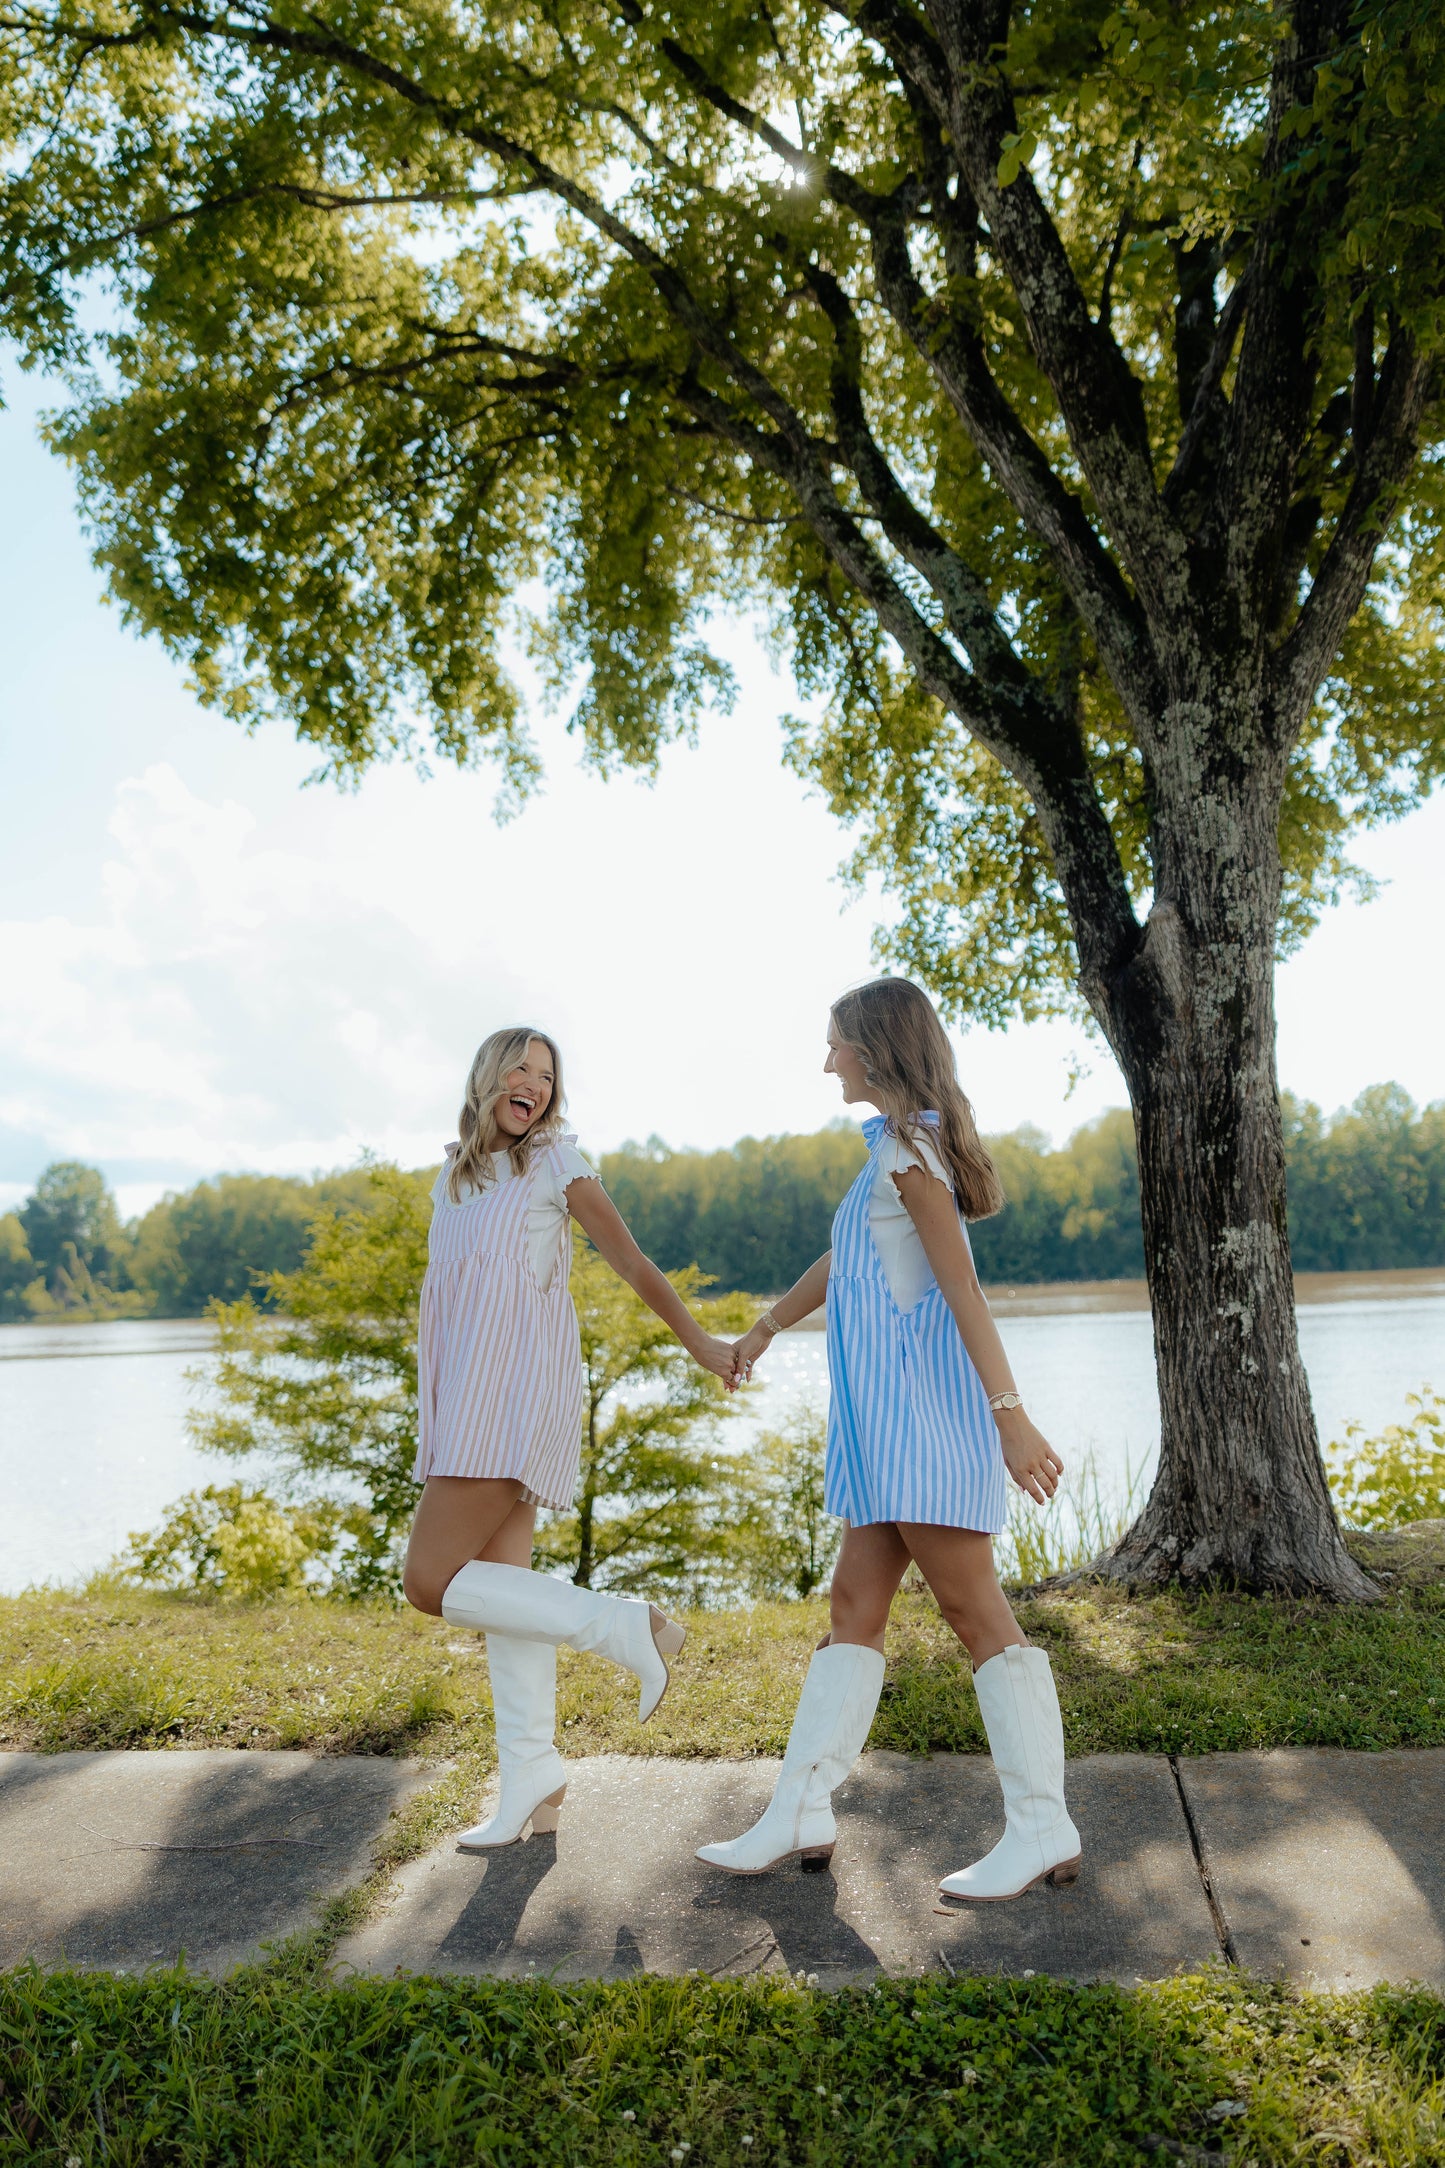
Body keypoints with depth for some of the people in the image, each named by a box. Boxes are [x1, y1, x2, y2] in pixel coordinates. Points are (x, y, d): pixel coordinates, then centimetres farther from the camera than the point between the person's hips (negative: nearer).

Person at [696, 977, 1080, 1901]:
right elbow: (846, 1258, 29)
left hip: (922, 1401, -10)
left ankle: (1043, 1830, 6)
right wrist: (766, 1327, 37)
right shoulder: (908, 1142, 18)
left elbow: (963, 1287, -18)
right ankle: (800, 1816, 16)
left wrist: (1011, 1416, -22)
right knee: (855, 1605, 10)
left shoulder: (907, 1146, -11)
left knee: (975, 1611, -4)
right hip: (895, 1410, 10)